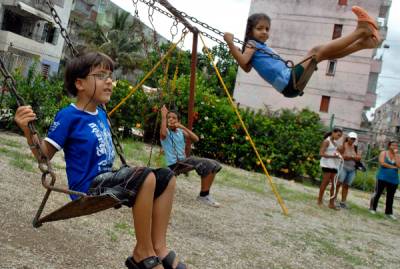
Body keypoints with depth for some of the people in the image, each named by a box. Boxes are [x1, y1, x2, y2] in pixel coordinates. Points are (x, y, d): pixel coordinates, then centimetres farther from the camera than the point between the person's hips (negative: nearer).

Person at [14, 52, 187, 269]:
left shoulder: (101, 113, 11)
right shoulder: (68, 116, -12)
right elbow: (45, 155, -10)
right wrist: (28, 131, -27)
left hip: (107, 178, 9)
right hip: (88, 186, -9)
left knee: (166, 177, 2)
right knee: (145, 177, -30)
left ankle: (158, 247, 0)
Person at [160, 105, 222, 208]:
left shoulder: (181, 132, 15)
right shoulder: (166, 132, -2)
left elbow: (196, 139, 2)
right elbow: (163, 134, -29)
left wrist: (183, 127, -6)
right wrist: (163, 116, -21)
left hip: (184, 160, 7)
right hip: (173, 164, -7)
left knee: (213, 165, -5)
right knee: (206, 166, -26)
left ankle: (204, 195, 2)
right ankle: (203, 195, -9)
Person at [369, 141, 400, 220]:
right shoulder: (383, 153, -1)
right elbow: (382, 163, -14)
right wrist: (393, 167, -11)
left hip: (393, 180, 3)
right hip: (382, 177, -3)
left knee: (390, 196, 8)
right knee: (377, 193, 2)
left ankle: (389, 212, 16)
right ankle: (372, 208, 15)